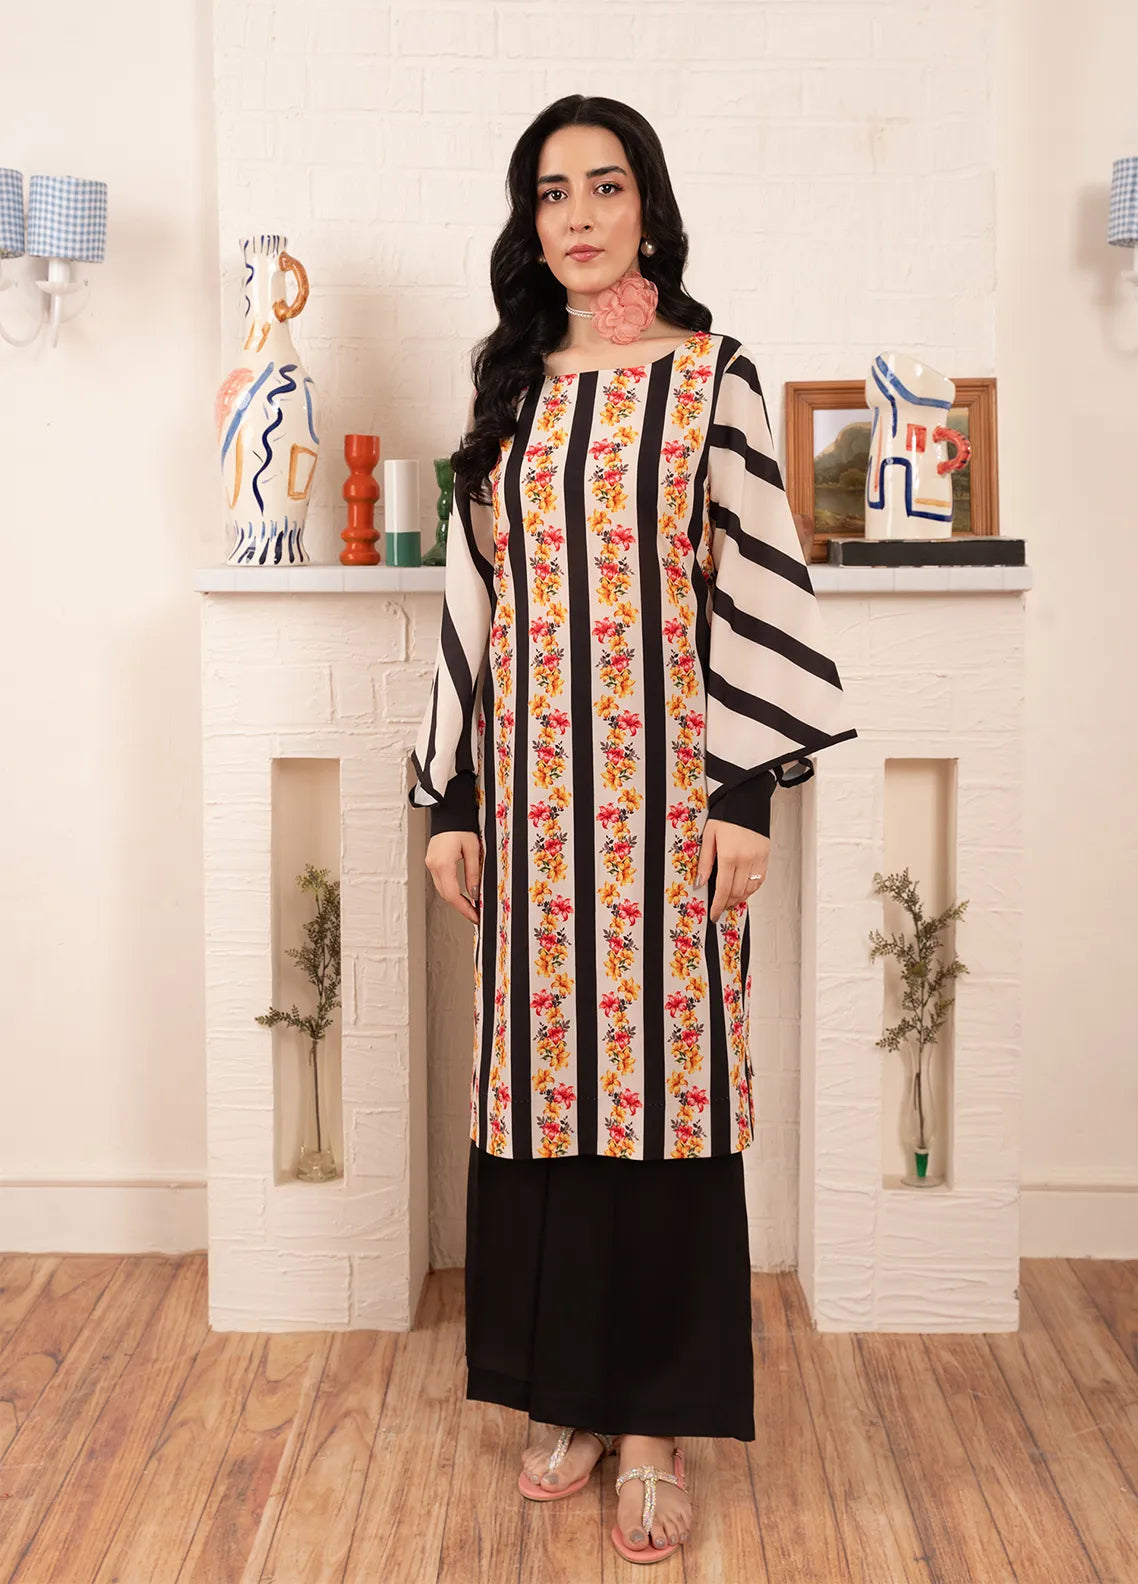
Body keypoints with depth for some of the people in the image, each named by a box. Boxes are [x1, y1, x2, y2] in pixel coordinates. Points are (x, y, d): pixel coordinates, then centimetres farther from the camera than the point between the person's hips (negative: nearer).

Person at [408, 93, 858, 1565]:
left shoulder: (710, 374, 2)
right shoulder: (510, 390, 12)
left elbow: (759, 583, -3)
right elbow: (472, 599, 10)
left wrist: (750, 789, -9)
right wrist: (450, 800, 6)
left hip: (665, 780, -3)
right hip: (531, 788, 4)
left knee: (666, 1075, 0)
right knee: (544, 1071, 7)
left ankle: (658, 1419, 13)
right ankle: (569, 1393, 22)